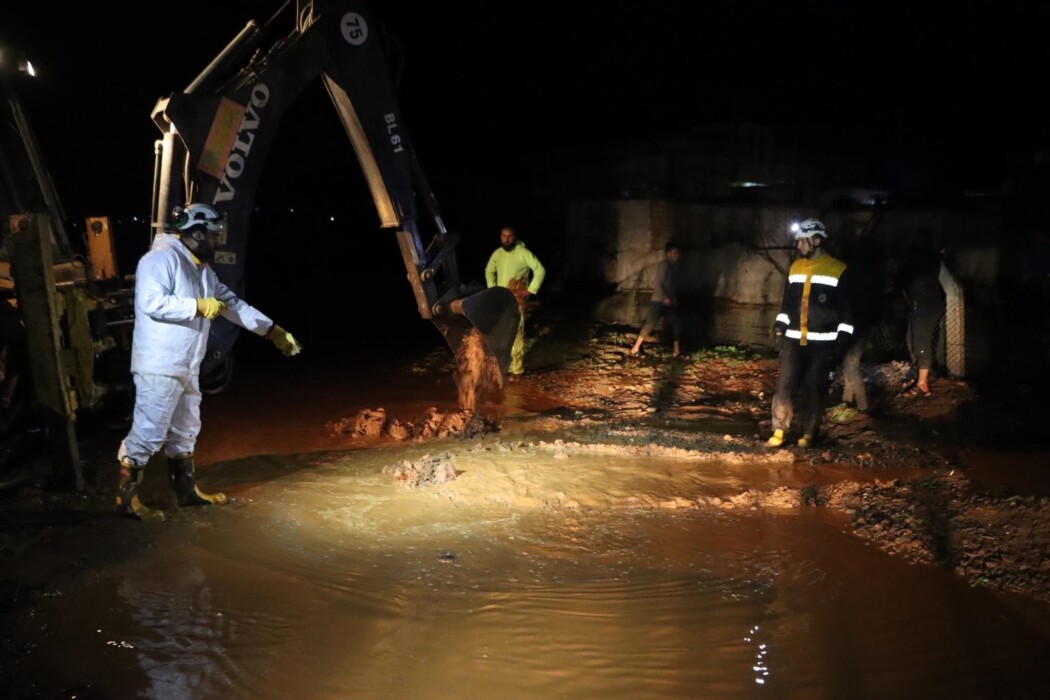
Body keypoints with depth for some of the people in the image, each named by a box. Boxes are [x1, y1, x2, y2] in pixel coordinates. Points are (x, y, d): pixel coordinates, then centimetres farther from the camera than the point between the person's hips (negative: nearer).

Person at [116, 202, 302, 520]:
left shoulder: (203, 271, 17)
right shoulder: (162, 258, -12)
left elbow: (233, 304, 21)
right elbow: (152, 302, -25)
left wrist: (273, 330, 19)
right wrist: (199, 306, -20)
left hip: (187, 368, 10)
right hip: (159, 367, -10)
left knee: (184, 432, 18)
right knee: (148, 433, -7)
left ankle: (186, 489, 30)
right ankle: (126, 498, 2)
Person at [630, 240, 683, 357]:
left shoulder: (673, 266, 14)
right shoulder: (664, 265, -12)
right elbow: (658, 284, -18)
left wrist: (674, 298, 11)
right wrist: (665, 298, -20)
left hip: (669, 302, 9)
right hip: (658, 301, -9)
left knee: (677, 323, 4)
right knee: (650, 324, -9)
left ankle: (676, 350, 7)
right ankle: (636, 347, -3)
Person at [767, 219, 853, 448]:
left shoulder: (838, 270, -4)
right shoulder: (795, 267, 11)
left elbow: (847, 309, -1)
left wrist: (842, 338, -6)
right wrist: (780, 325, 7)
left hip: (822, 342, -4)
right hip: (794, 339, 4)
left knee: (814, 388, 1)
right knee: (785, 384, -3)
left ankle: (809, 433, 14)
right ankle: (779, 431, 2)